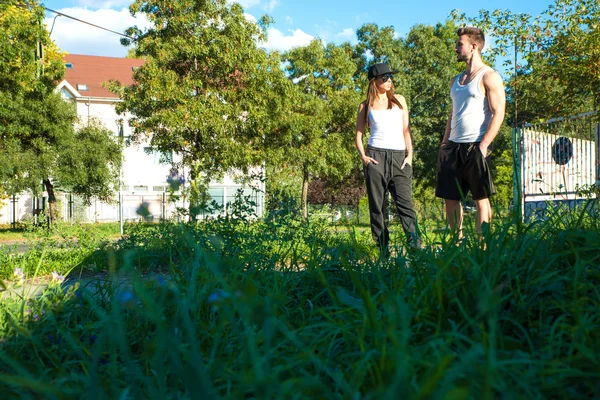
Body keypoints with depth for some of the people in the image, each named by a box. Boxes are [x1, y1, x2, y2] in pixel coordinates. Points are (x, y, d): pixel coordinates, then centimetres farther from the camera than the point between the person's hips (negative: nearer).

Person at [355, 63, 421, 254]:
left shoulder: (399, 100, 15)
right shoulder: (366, 106, 11)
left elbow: (406, 129, 12)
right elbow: (359, 133, 13)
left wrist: (409, 155, 2)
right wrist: (362, 155, -4)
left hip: (399, 157, 1)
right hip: (376, 157, 0)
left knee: (405, 203, -11)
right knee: (377, 206, -1)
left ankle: (416, 247, -14)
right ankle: (383, 249, 5)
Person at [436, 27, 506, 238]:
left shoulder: (489, 77, -3)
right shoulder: (456, 80, 20)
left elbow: (498, 114, -10)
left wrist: (483, 145, -19)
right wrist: (444, 144, 12)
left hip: (475, 146, -7)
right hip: (453, 146, 7)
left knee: (481, 198, -3)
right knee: (450, 198, 6)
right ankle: (458, 242, 15)